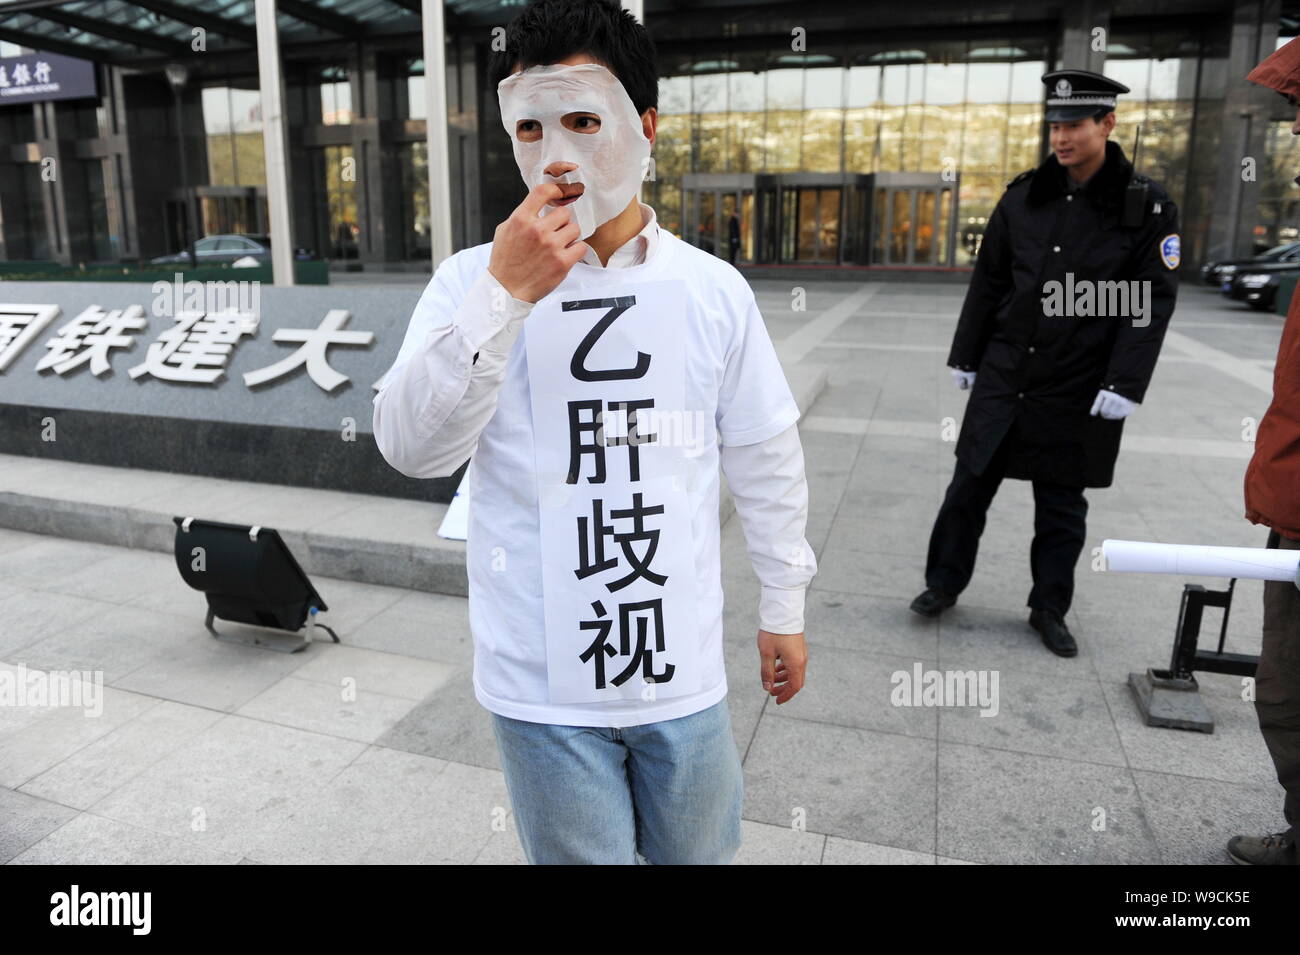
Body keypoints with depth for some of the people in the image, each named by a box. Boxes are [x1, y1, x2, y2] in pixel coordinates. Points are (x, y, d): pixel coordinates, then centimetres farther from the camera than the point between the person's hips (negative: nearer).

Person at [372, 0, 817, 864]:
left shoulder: (714, 290, -4)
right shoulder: (474, 282, -8)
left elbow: (767, 460, 4)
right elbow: (412, 449, -18)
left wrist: (785, 606, 10)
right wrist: (504, 296, -28)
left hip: (684, 668, 2)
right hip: (544, 686, -1)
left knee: (698, 852, 22)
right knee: (582, 855, 19)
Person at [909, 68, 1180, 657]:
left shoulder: (1148, 207, -4)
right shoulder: (1023, 196, 4)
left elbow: (1152, 303, -6)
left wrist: (1125, 385, -14)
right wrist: (964, 357, 9)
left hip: (1078, 389, -2)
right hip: (1003, 375, 2)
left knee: (1062, 503, 10)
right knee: (970, 483, 7)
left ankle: (1050, 608, 26)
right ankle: (944, 583, 25)